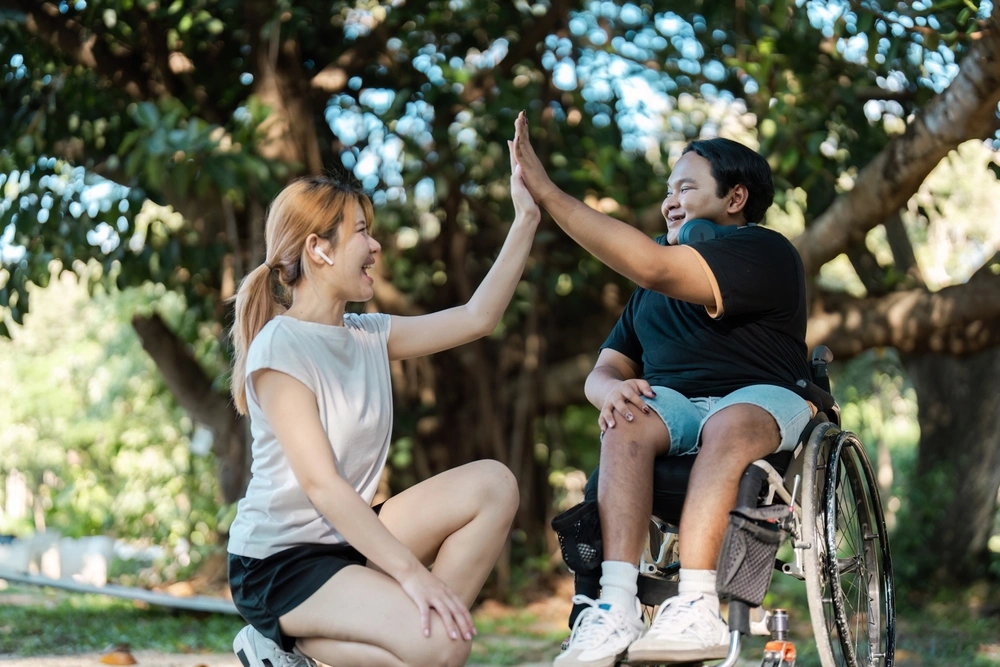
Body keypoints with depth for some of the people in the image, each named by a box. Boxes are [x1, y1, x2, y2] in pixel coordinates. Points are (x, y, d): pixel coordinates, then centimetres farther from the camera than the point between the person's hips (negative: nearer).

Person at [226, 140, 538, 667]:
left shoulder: (369, 336, 7)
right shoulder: (279, 346, -16)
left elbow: (477, 317, 11)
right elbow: (321, 483, -22)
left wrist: (526, 220, 5)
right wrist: (412, 572, -28)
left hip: (350, 540, 8)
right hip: (280, 563, -8)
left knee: (492, 484, -7)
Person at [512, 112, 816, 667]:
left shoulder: (765, 253, -3)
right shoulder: (651, 292, 24)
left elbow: (654, 267, -19)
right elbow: (604, 369, 19)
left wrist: (547, 193, -21)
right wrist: (610, 387, -10)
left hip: (763, 398, -5)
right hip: (674, 403, 5)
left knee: (730, 423, -39)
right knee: (627, 423, -29)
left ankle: (694, 607, -47)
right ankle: (615, 611, -42)